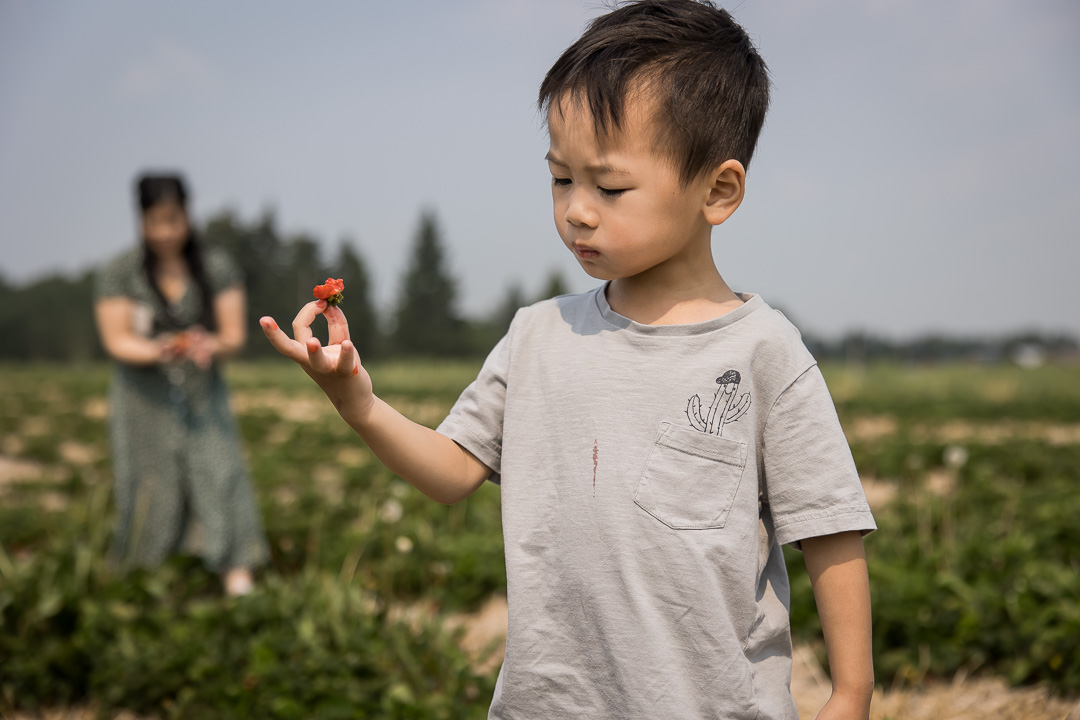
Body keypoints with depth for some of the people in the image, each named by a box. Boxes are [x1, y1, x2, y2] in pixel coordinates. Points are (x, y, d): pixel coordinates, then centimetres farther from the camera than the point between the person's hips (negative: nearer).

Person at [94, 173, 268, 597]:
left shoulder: (217, 269, -1)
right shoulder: (117, 275, -5)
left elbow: (235, 335, -4)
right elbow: (116, 340, -9)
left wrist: (214, 347, -28)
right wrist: (156, 352, -29)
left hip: (202, 391, 1)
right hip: (145, 398, -1)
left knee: (219, 471, -13)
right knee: (149, 486, -1)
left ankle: (237, 576, -14)